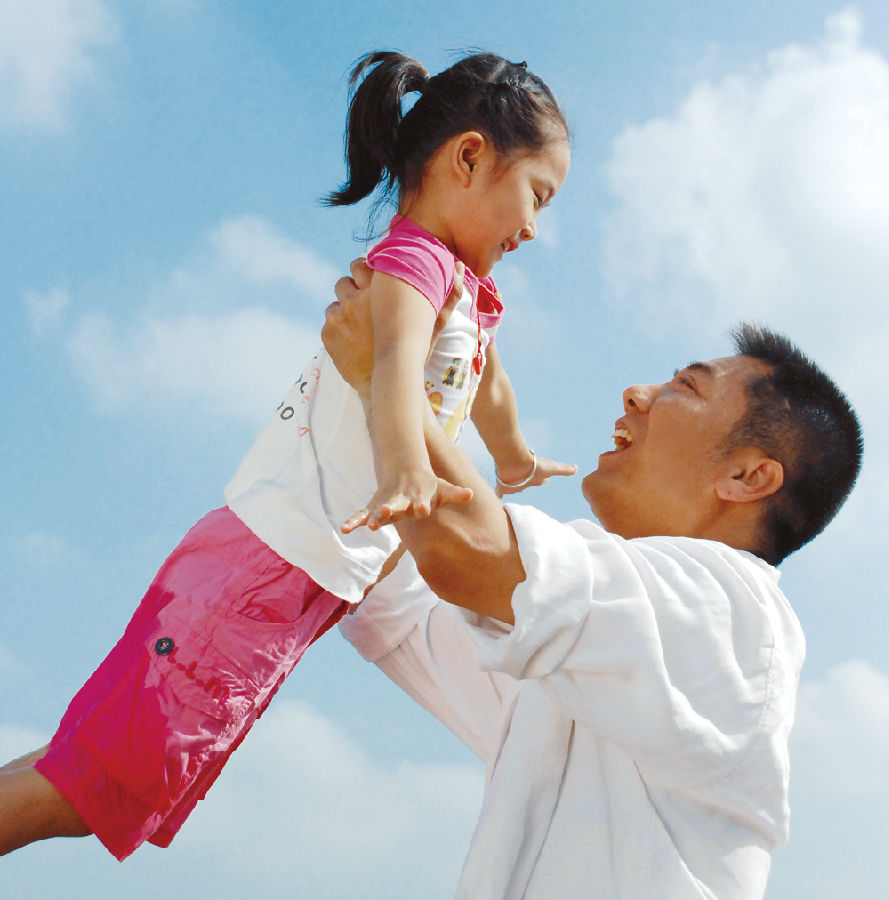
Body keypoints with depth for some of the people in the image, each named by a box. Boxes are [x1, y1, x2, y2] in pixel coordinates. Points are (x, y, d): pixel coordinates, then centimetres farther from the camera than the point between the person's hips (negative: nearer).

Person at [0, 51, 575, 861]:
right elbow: (397, 361, -30)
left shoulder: (470, 293, 22)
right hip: (268, 558, -9)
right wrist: (405, 474, -49)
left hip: (311, 578, 9)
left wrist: (516, 465, 61)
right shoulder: (415, 258, -8)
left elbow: (485, 380, 43)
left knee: (113, 788, 9)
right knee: (76, 789, -12)